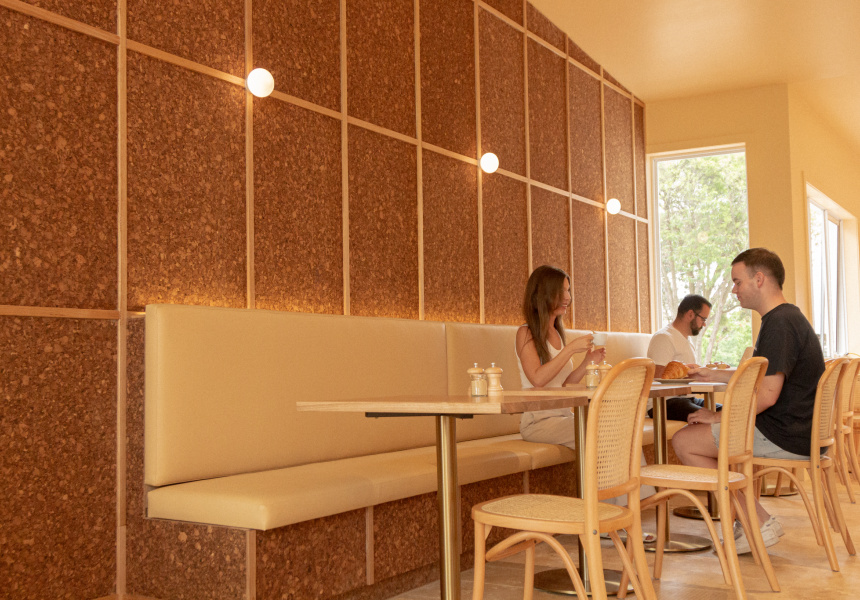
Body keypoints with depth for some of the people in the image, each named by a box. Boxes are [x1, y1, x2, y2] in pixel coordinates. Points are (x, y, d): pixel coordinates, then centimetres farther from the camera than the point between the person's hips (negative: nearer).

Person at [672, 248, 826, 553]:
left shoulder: (779, 324, -19)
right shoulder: (789, 317, 15)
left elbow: (767, 395, -26)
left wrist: (717, 417, -15)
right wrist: (712, 374, 27)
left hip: (785, 436, -11)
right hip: (800, 433, 11)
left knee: (684, 441, -7)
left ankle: (759, 523, -3)